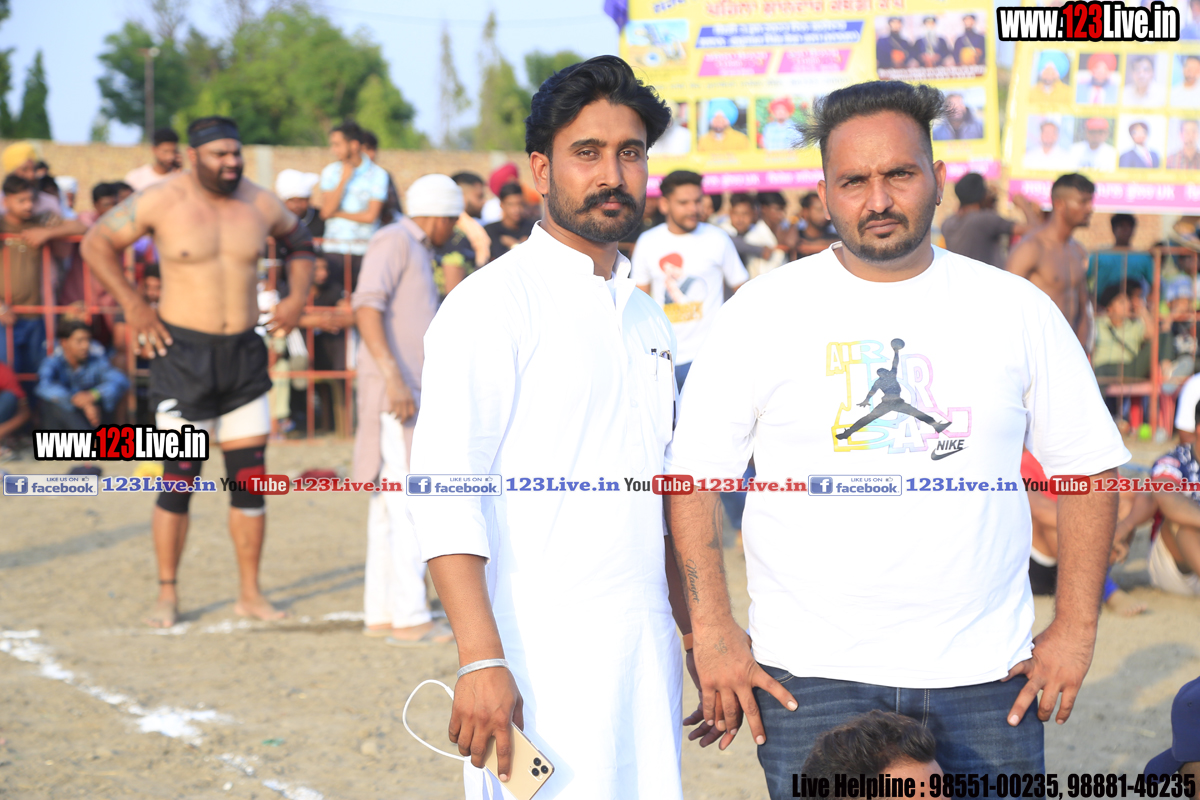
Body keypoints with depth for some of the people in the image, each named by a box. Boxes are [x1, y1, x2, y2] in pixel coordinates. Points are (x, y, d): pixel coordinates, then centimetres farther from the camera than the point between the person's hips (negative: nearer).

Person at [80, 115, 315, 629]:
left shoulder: (260, 204, 4)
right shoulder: (161, 201, -8)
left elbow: (299, 240, 24)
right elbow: (96, 243, 0)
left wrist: (297, 297, 9)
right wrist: (132, 305, -7)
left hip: (244, 354, 4)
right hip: (183, 351, -4)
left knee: (250, 479, 4)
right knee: (180, 479, -4)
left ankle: (250, 593, 13)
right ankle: (167, 595, 8)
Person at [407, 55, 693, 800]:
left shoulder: (648, 320, 16)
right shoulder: (492, 304, -7)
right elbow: (442, 488, -15)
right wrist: (481, 661, -23)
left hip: (648, 656, 7)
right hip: (542, 663, -7)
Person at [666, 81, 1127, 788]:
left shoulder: (1018, 310, 5)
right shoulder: (763, 312, 1)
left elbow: (1089, 468, 9)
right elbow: (691, 476, 1)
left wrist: (1075, 631, 2)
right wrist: (713, 634, -8)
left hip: (986, 676, 2)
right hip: (812, 677, -1)